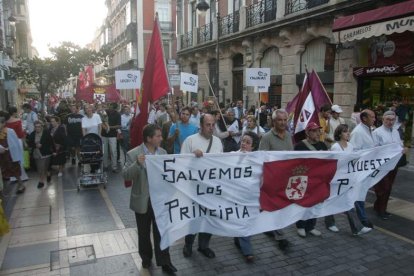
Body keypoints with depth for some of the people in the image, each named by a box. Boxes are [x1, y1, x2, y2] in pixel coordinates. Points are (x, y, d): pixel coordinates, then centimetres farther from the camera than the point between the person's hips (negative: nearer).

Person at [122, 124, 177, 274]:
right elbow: (125, 175, -17)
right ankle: (146, 257, 37)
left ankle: (164, 261, 19)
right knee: (144, 232, 16)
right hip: (143, 200, -2)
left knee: (161, 231, 7)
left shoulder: (163, 152, 1)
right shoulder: (133, 154, -12)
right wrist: (137, 164, -31)